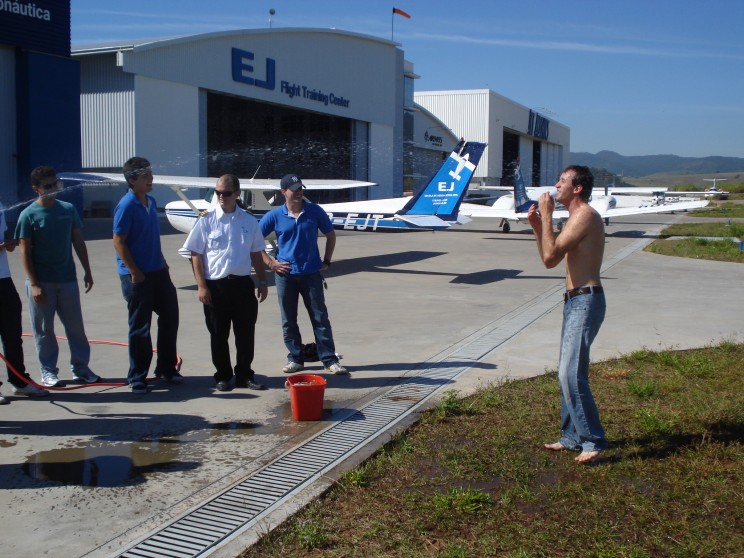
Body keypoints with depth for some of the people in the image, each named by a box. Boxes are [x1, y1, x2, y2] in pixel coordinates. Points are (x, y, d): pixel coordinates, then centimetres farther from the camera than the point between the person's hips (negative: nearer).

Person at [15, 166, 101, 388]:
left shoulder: (68, 209, 4)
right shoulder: (28, 215, -7)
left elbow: (78, 241, 11)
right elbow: (24, 251, -7)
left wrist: (87, 271, 8)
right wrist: (33, 284, -13)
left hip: (67, 278, 3)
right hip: (41, 282, -3)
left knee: (76, 326, 8)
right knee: (43, 329, 5)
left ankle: (80, 368, 18)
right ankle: (48, 371, 17)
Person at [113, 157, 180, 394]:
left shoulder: (151, 201, 9)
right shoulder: (126, 206, -15)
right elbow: (118, 242, -17)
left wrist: (162, 261, 16)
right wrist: (134, 272, -18)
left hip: (157, 271, 8)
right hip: (136, 275, -8)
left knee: (170, 316, 13)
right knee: (140, 327, 1)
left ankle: (166, 369, 28)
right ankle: (137, 378, 14)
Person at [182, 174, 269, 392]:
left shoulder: (249, 221, 5)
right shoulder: (207, 220, -3)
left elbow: (256, 254, 13)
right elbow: (196, 255, -3)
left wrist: (262, 281, 8)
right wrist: (202, 286, -9)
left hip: (243, 283, 2)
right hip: (216, 284, -2)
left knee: (245, 332, 7)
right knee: (219, 334, 8)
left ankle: (244, 375, 19)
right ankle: (223, 376, 21)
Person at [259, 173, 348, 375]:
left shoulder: (315, 211, 0)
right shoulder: (274, 216, -2)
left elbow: (330, 235, 12)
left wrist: (326, 261, 6)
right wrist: (270, 262, -1)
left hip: (312, 273, 0)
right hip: (286, 274, 1)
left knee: (320, 318, 1)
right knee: (288, 320, 7)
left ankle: (330, 359, 7)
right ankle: (295, 358, 20)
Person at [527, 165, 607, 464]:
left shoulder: (585, 216, -14)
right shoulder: (575, 218, 18)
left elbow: (550, 257, -20)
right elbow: (550, 257, 18)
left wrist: (546, 216, -13)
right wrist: (537, 226, 7)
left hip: (586, 301, -11)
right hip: (575, 301, 11)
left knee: (571, 373, -15)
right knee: (568, 372, 13)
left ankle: (592, 440, -7)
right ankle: (572, 437, 22)